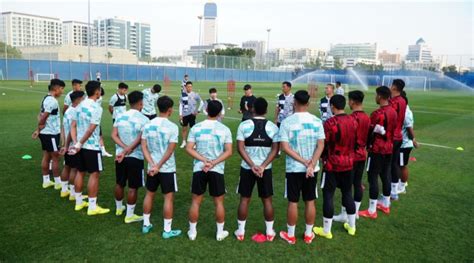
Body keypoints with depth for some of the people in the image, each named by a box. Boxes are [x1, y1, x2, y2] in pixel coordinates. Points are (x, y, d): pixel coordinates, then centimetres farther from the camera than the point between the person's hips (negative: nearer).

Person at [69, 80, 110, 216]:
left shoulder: (79, 106, 8)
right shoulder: (96, 108, -17)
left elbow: (73, 126, 6)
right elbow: (91, 130, -22)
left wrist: (76, 143, 0)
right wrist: (79, 144, -15)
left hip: (81, 146, 8)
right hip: (92, 147, -8)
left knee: (80, 172, 17)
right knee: (94, 174, 0)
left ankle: (79, 202, 28)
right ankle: (92, 207, 5)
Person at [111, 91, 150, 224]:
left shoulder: (120, 116, 3)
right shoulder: (143, 119, -14)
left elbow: (114, 135, -3)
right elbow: (140, 139, -23)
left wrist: (124, 148, -11)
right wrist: (129, 149, -20)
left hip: (120, 155, 6)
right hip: (135, 157, -6)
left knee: (119, 184, 20)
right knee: (133, 187, 5)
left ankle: (119, 208, 39)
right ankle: (129, 215, 14)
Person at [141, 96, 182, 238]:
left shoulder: (148, 125, 0)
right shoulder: (172, 127, -15)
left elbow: (144, 146, -3)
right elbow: (170, 150, -18)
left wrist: (153, 165, -8)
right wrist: (159, 166, -13)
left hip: (152, 167, 5)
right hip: (167, 168, -5)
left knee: (149, 194, 20)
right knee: (168, 198, 5)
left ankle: (146, 224, 31)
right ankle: (167, 230, 13)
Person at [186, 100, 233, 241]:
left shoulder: (196, 128, -2)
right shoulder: (224, 129, -4)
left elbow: (189, 148, -6)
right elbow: (229, 151, -8)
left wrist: (205, 160, -10)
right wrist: (213, 163, -11)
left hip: (199, 169, 1)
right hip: (217, 170, -1)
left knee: (196, 201, 13)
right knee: (219, 202, 12)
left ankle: (192, 231, 23)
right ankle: (220, 232, 23)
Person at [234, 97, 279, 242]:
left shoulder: (244, 125, -7)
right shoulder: (273, 127, -4)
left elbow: (240, 148, -11)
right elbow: (275, 150, -8)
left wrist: (252, 165, -12)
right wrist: (262, 166, -12)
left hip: (247, 168, 0)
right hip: (266, 169, 1)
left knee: (244, 199, 11)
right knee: (267, 200, 12)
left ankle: (240, 231, 19)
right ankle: (269, 232, 22)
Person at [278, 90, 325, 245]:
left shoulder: (287, 122, -11)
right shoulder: (317, 121, -3)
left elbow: (285, 147, -15)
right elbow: (321, 145, -7)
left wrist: (304, 162, -13)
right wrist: (311, 164, -13)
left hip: (294, 169, -2)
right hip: (312, 169, 3)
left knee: (293, 202, 9)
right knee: (310, 201, 14)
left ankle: (290, 235, 22)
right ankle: (308, 234, 26)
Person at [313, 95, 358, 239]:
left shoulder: (330, 123, -19)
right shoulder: (353, 121, 0)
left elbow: (324, 145, -13)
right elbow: (355, 142, 9)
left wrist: (323, 158, 5)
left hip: (332, 165, -6)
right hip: (348, 163, 6)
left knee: (328, 195, 4)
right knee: (347, 193, 18)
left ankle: (326, 230, 13)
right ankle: (351, 226, 31)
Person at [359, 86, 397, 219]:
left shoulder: (377, 114, -20)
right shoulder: (393, 112, 6)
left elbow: (371, 132, -14)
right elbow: (392, 131, 12)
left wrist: (367, 145, 1)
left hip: (377, 150, -8)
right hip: (389, 148, 8)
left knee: (373, 177, -1)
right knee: (386, 175, 16)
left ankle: (372, 211, 4)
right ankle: (385, 205, 29)